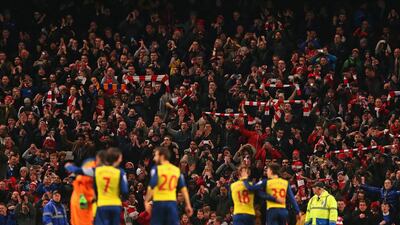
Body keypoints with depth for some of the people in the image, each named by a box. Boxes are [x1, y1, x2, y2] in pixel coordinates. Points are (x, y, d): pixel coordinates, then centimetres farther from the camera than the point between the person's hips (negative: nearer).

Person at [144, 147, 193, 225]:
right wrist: (188, 205, 7)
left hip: (159, 202, -3)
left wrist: (146, 201, -7)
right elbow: (183, 188, 5)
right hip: (172, 202, 3)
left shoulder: (156, 169, -5)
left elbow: (151, 187, -13)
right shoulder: (177, 170, 7)